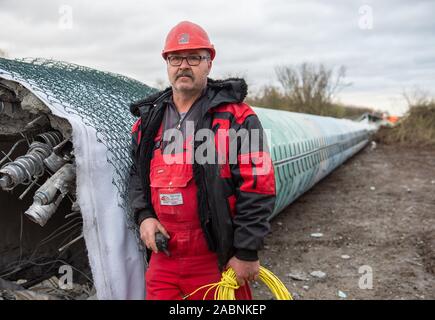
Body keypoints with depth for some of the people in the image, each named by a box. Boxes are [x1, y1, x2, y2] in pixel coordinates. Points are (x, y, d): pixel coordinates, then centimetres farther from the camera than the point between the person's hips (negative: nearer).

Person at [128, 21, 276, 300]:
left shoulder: (235, 117, -8)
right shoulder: (149, 120, 9)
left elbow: (258, 188, -11)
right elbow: (137, 175, 20)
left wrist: (247, 253, -12)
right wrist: (144, 215, 2)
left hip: (218, 261, -4)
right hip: (163, 258, 5)